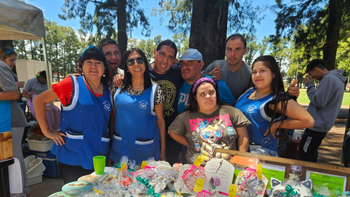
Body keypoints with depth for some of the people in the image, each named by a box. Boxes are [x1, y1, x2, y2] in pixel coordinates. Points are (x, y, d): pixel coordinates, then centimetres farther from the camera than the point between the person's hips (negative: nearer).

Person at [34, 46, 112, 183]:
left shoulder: (108, 91, 4)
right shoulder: (72, 84, -9)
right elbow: (39, 101, -3)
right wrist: (46, 131, -6)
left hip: (98, 156, 4)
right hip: (72, 156, -4)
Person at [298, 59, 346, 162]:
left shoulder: (328, 79, -18)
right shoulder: (336, 79, 15)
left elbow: (318, 102, -20)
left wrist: (310, 85, -11)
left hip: (317, 126, -11)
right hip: (321, 124, 11)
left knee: (304, 154, -4)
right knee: (311, 153, 19)